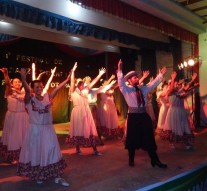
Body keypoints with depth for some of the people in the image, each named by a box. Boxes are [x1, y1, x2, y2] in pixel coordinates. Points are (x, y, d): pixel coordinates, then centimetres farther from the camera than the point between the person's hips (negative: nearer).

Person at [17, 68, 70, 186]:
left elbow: (57, 88, -6)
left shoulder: (48, 97, 1)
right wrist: (23, 79, -45)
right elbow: (27, 89, -26)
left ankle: (57, 177, 15)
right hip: (35, 129, -2)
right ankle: (38, 176, 30)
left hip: (48, 129, 2)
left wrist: (67, 79, -13)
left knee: (51, 151, 6)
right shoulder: (30, 98, -7)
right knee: (36, 152, 10)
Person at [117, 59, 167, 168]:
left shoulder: (143, 89, 14)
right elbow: (121, 83, -20)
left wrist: (161, 75, 17)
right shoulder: (126, 89, -3)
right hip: (133, 116, -4)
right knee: (132, 138, 7)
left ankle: (155, 160, 19)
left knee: (149, 138, 9)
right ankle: (131, 160, 26)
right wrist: (119, 70, -31)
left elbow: (153, 84, 20)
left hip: (144, 115, 5)